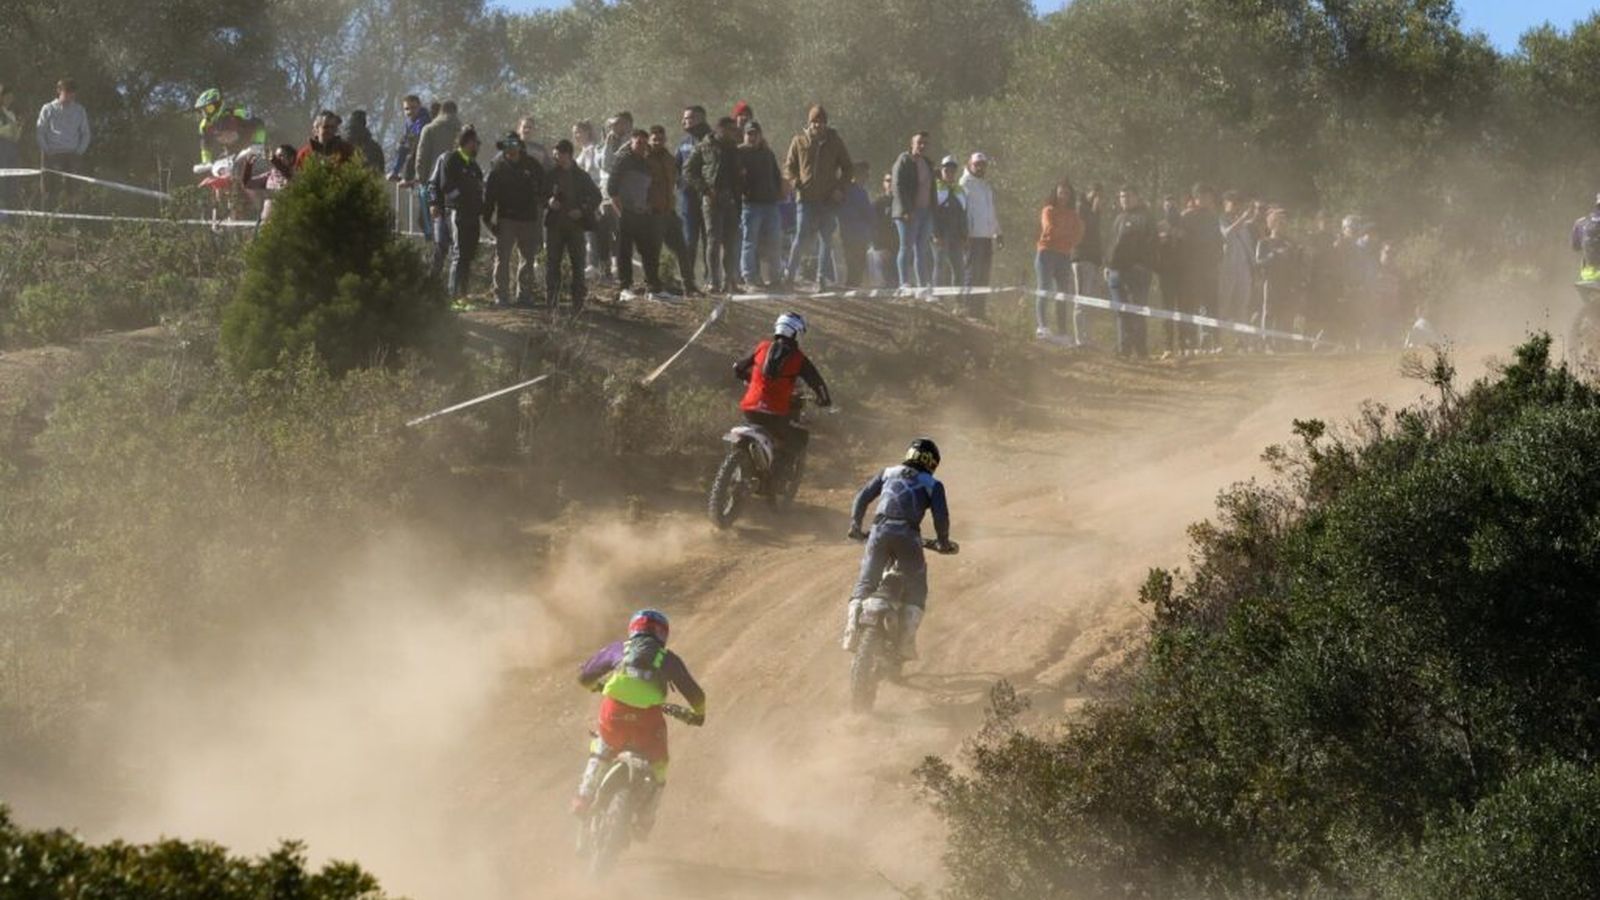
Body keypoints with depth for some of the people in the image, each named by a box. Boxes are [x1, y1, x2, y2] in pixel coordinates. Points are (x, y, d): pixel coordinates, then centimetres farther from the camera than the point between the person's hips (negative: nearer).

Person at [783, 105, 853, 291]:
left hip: (829, 199, 1)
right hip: (807, 198, -1)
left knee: (826, 239, 1)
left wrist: (840, 188, -2)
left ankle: (822, 278, 5)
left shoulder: (835, 142, 6)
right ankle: (789, 273, 1)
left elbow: (848, 169, 13)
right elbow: (789, 166, 12)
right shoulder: (799, 141, 5)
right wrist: (796, 184, -5)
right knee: (801, 237, -8)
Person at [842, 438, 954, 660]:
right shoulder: (933, 485, 16)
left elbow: (863, 497, 17)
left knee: (865, 583, 10)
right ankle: (906, 640, -9)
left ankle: (851, 631, -8)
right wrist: (943, 541, 16)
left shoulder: (888, 473, 23)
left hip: (880, 531, 2)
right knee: (916, 592, 8)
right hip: (908, 535, -2)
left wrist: (855, 525, 23)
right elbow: (941, 515, 3)